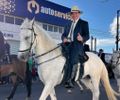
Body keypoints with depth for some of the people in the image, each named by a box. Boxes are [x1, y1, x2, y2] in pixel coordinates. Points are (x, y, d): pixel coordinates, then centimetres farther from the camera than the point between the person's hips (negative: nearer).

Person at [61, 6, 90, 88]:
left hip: (77, 45, -6)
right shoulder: (68, 25, 27)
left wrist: (82, 38, -24)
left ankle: (70, 80, -22)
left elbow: (87, 36, 0)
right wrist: (64, 39, -5)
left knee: (74, 60, -24)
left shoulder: (84, 23, 9)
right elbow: (64, 34, 20)